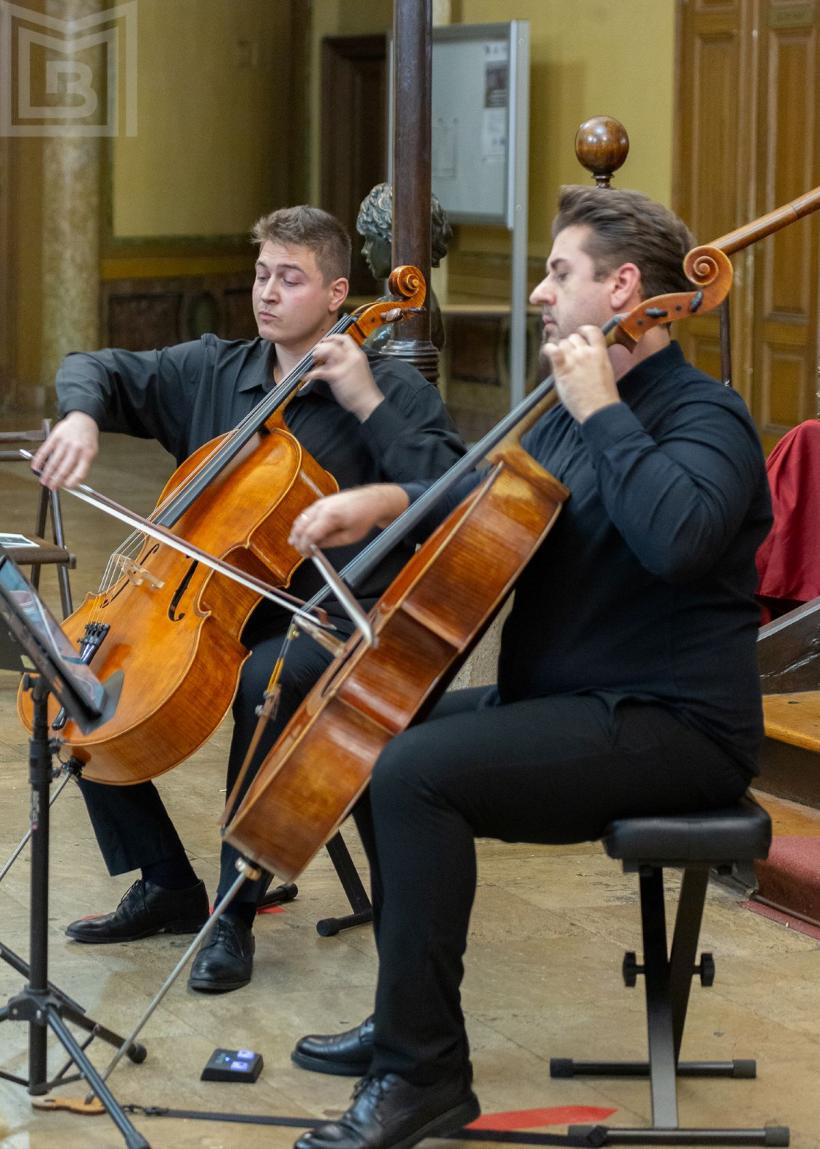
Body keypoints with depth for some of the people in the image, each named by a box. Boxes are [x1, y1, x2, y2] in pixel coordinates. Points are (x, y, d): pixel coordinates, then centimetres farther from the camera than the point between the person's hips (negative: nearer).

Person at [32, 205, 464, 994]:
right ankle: (166, 885, 4)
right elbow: (98, 369, 12)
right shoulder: (212, 372, 11)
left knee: (268, 684, -38)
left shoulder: (391, 389, -1)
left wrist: (370, 404, -18)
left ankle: (236, 913, -24)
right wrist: (81, 418, -12)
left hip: (331, 620, -5)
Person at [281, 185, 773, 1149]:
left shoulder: (703, 418, -15)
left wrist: (600, 415, -26)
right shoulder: (574, 415, 14)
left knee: (415, 773, -26)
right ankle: (406, 1016, 20)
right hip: (567, 698, 11)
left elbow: (676, 537, -37)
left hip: (670, 726, -10)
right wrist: (391, 499, 6)